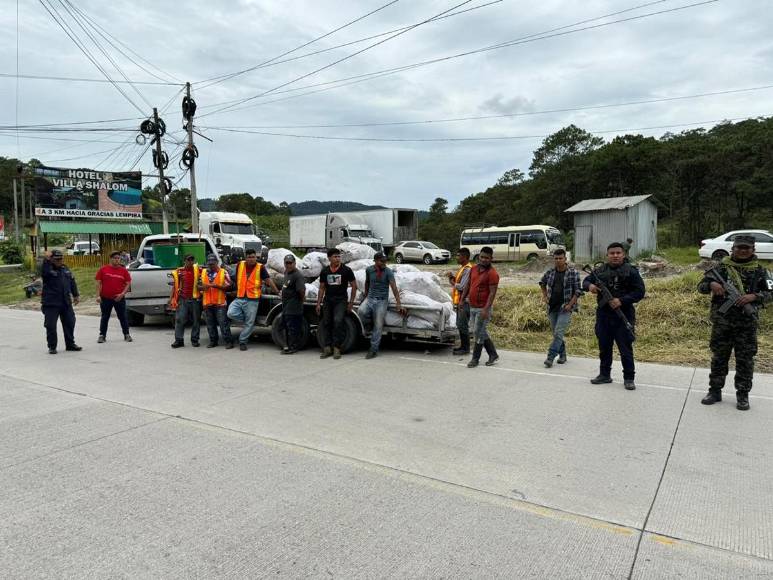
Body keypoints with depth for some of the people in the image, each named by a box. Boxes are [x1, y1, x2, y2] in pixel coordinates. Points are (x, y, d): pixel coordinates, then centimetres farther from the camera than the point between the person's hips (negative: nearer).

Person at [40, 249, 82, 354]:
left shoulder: (65, 269, 11)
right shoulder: (48, 269, -7)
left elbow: (72, 282, 17)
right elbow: (44, 273, -31)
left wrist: (76, 295, 15)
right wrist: (46, 260, -35)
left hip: (66, 303, 6)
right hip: (51, 304, -6)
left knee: (69, 323, 12)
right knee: (51, 326, -3)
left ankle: (70, 344, 24)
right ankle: (52, 347, 10)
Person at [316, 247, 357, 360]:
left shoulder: (346, 270, -3)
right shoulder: (324, 271, 7)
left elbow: (354, 286, 1)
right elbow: (322, 288, 14)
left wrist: (351, 302, -2)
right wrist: (318, 303, 9)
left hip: (341, 300, -4)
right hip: (327, 300, 4)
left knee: (338, 321, -18)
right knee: (326, 323, 4)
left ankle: (337, 348, -12)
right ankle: (327, 348, 13)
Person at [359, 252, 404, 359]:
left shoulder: (388, 272, -10)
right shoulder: (369, 270, 0)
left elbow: (394, 288, -15)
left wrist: (398, 304, -21)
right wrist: (365, 294, 30)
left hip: (382, 301, -2)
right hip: (370, 298, 3)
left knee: (378, 326, -4)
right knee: (361, 311, -28)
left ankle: (373, 349, 7)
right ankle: (370, 326, 2)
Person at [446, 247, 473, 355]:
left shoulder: (468, 269, -17)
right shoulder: (462, 268, 15)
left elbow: (462, 287, -21)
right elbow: (454, 283, 17)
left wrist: (453, 282, -6)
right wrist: (451, 277, -1)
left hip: (464, 302, -10)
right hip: (459, 301, 10)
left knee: (463, 325, -4)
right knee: (460, 325, 15)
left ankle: (466, 348, 4)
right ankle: (463, 346, 24)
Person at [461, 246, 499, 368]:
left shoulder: (492, 273, -14)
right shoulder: (474, 269, 9)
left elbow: (492, 293, -18)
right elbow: (468, 285, 19)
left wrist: (486, 309, -24)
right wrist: (463, 299, 16)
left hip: (483, 308, -8)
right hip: (472, 307, 8)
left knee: (478, 333, -1)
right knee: (482, 332, 14)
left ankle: (475, 359, 12)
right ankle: (493, 354, 27)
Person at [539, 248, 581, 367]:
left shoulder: (573, 273, -6)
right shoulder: (550, 272, 6)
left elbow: (578, 291, -6)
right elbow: (542, 283, 26)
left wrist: (570, 304, -13)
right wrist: (545, 295, 14)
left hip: (565, 308, -5)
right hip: (552, 308, 5)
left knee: (558, 333, -14)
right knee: (556, 333, 11)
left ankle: (550, 357, -15)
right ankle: (562, 355, 26)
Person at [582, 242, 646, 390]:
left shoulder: (631, 271, -5)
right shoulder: (600, 271, 8)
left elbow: (640, 292, -7)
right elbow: (586, 281, 17)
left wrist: (622, 301, -19)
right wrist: (589, 285, -8)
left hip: (623, 316, -4)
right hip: (603, 316, 5)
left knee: (626, 348, 2)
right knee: (604, 347, 14)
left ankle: (629, 378, 13)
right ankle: (605, 374, 26)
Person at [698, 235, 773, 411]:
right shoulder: (722, 268, 3)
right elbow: (701, 287, 3)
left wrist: (753, 296, -17)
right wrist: (711, 284, -19)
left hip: (747, 324, 0)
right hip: (722, 323, 1)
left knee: (745, 360, 5)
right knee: (719, 357, 9)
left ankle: (743, 395, 17)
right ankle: (715, 391, 19)